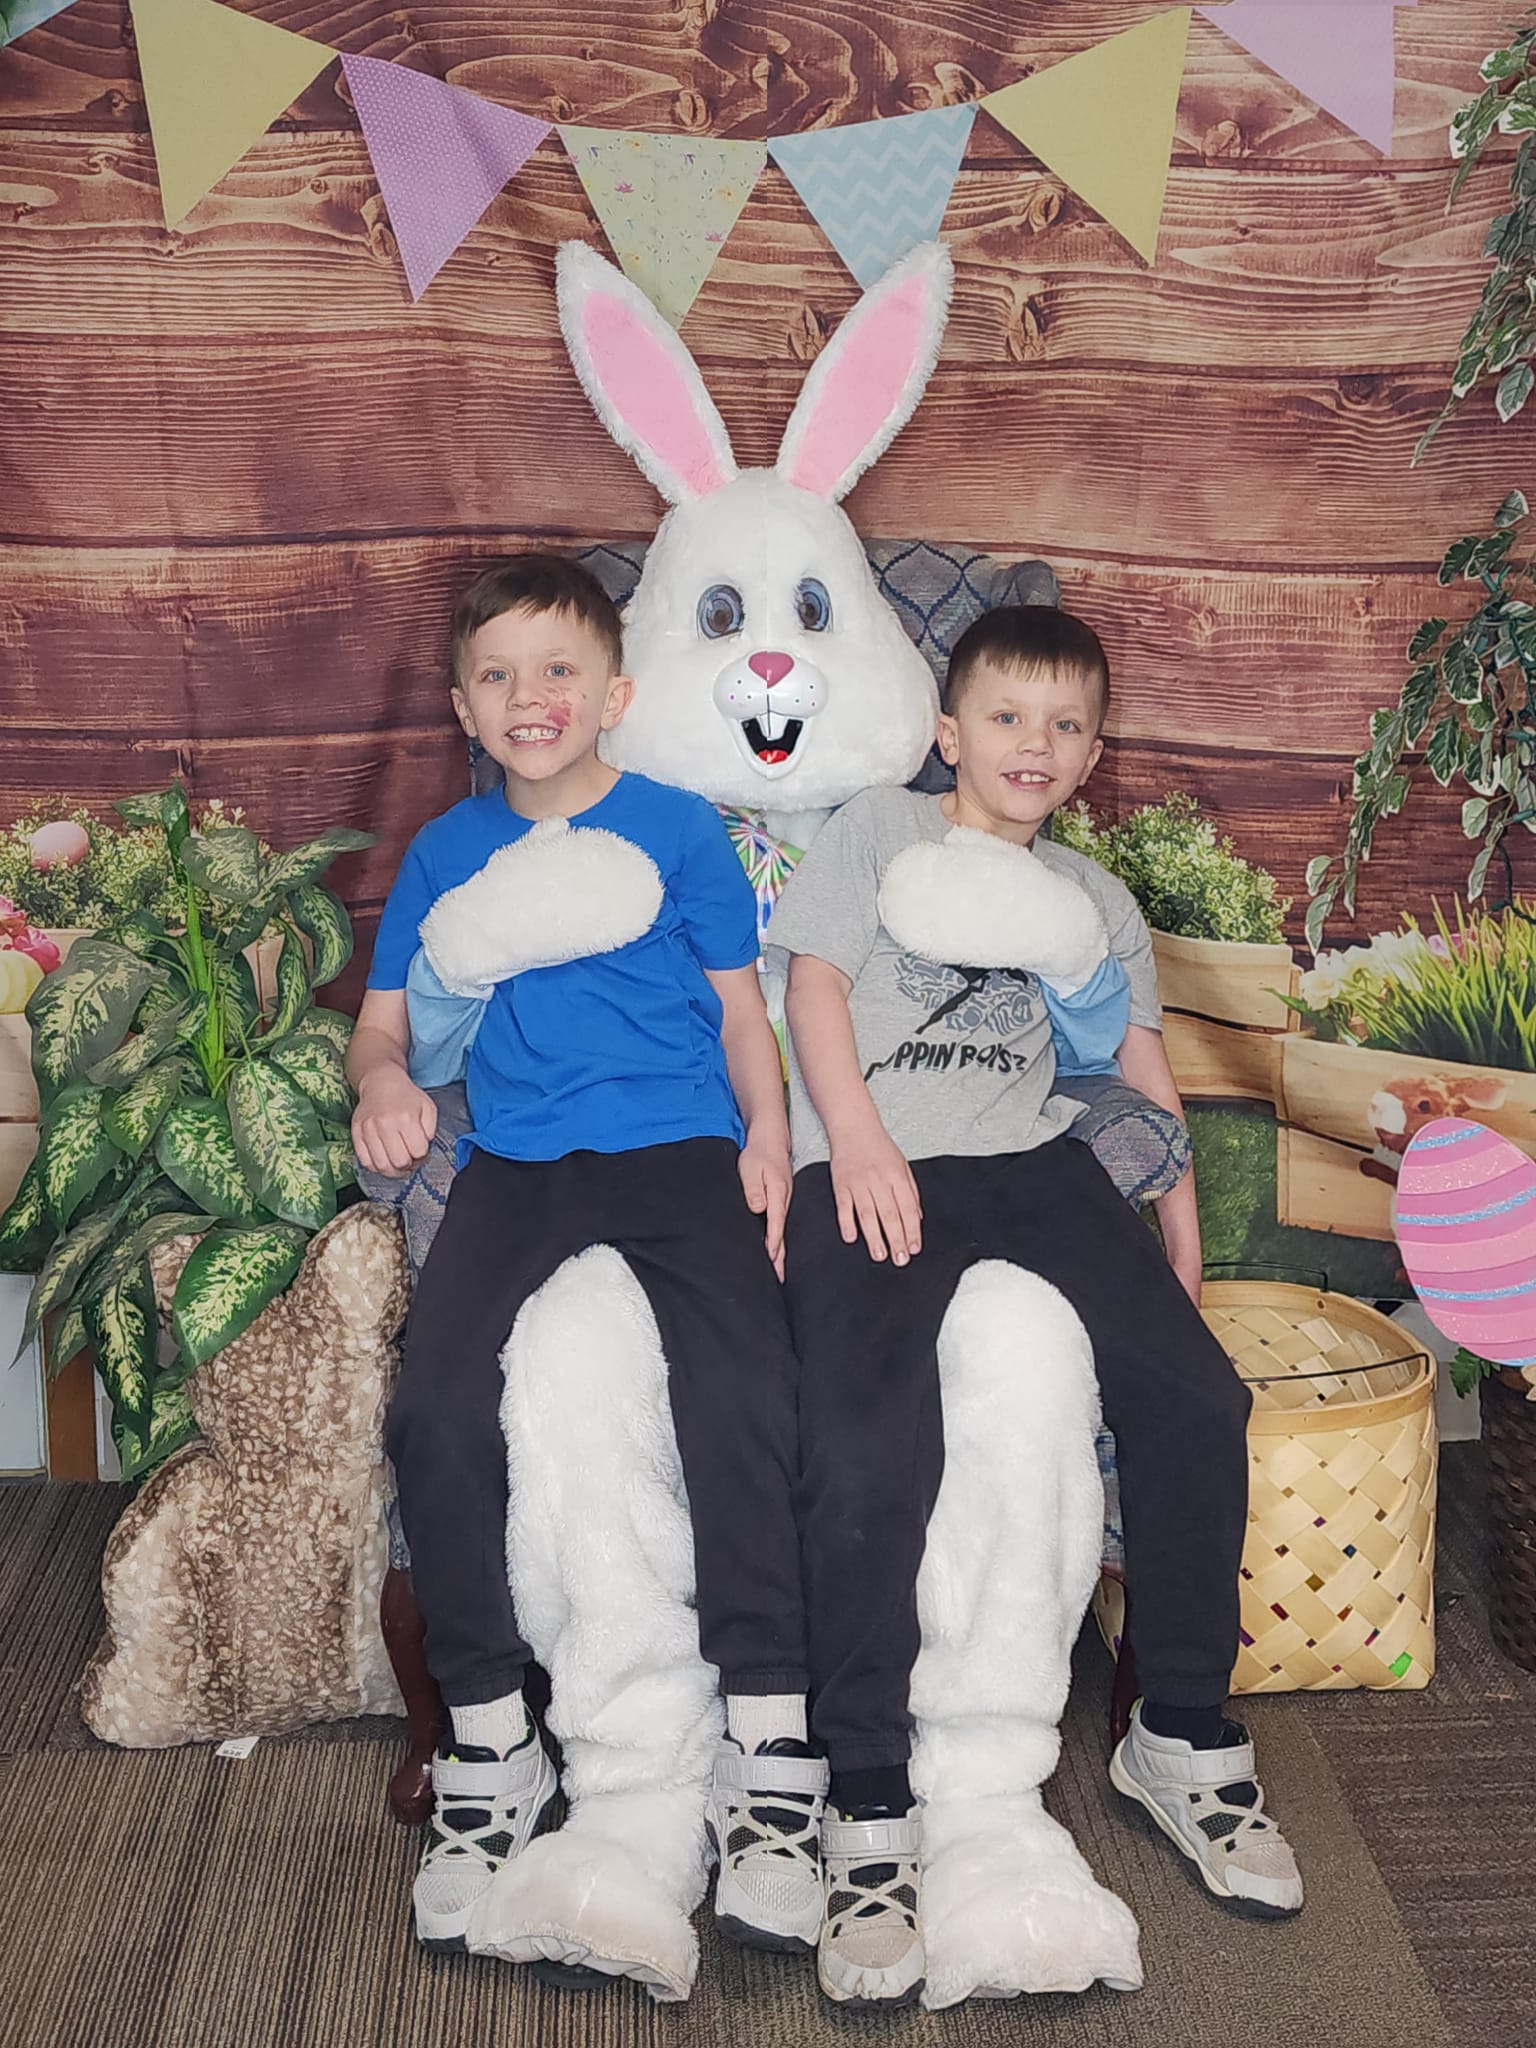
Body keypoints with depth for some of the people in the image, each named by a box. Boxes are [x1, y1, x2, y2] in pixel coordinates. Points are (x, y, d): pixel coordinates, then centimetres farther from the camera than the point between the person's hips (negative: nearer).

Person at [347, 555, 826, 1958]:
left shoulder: (679, 830, 10)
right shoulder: (447, 852, 18)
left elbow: (740, 1008, 13)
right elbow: (385, 1013, 23)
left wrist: (767, 1134, -5)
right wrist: (385, 1080, -1)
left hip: (677, 1149, -2)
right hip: (514, 1162, 2)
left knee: (739, 1388, -29)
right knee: (435, 1404, -23)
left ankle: (770, 1752, -18)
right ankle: (489, 1748, -7)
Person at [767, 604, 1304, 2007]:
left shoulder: (1095, 899, 25)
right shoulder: (875, 833, 15)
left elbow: (1144, 1070, 25)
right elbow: (816, 985, 3)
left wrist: (1181, 1241, 16)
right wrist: (858, 1141, -12)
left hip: (1035, 1163, 4)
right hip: (875, 1173, -4)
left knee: (1196, 1392, -15)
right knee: (865, 1456, -25)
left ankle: (1185, 1739, 4)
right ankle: (869, 1812, -14)